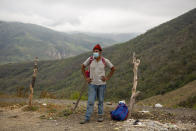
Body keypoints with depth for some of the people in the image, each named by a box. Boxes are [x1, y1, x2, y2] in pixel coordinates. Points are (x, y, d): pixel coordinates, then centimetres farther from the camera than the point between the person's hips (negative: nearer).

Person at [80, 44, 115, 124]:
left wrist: (107, 78, 0)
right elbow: (83, 67, 9)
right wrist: (86, 78, 2)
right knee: (90, 101, -4)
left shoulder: (105, 61, -7)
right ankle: (87, 118, 0)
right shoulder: (90, 59, -5)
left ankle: (100, 116, 24)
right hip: (92, 84, 0)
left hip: (101, 84, 0)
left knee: (101, 101, 10)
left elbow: (112, 69, 7)